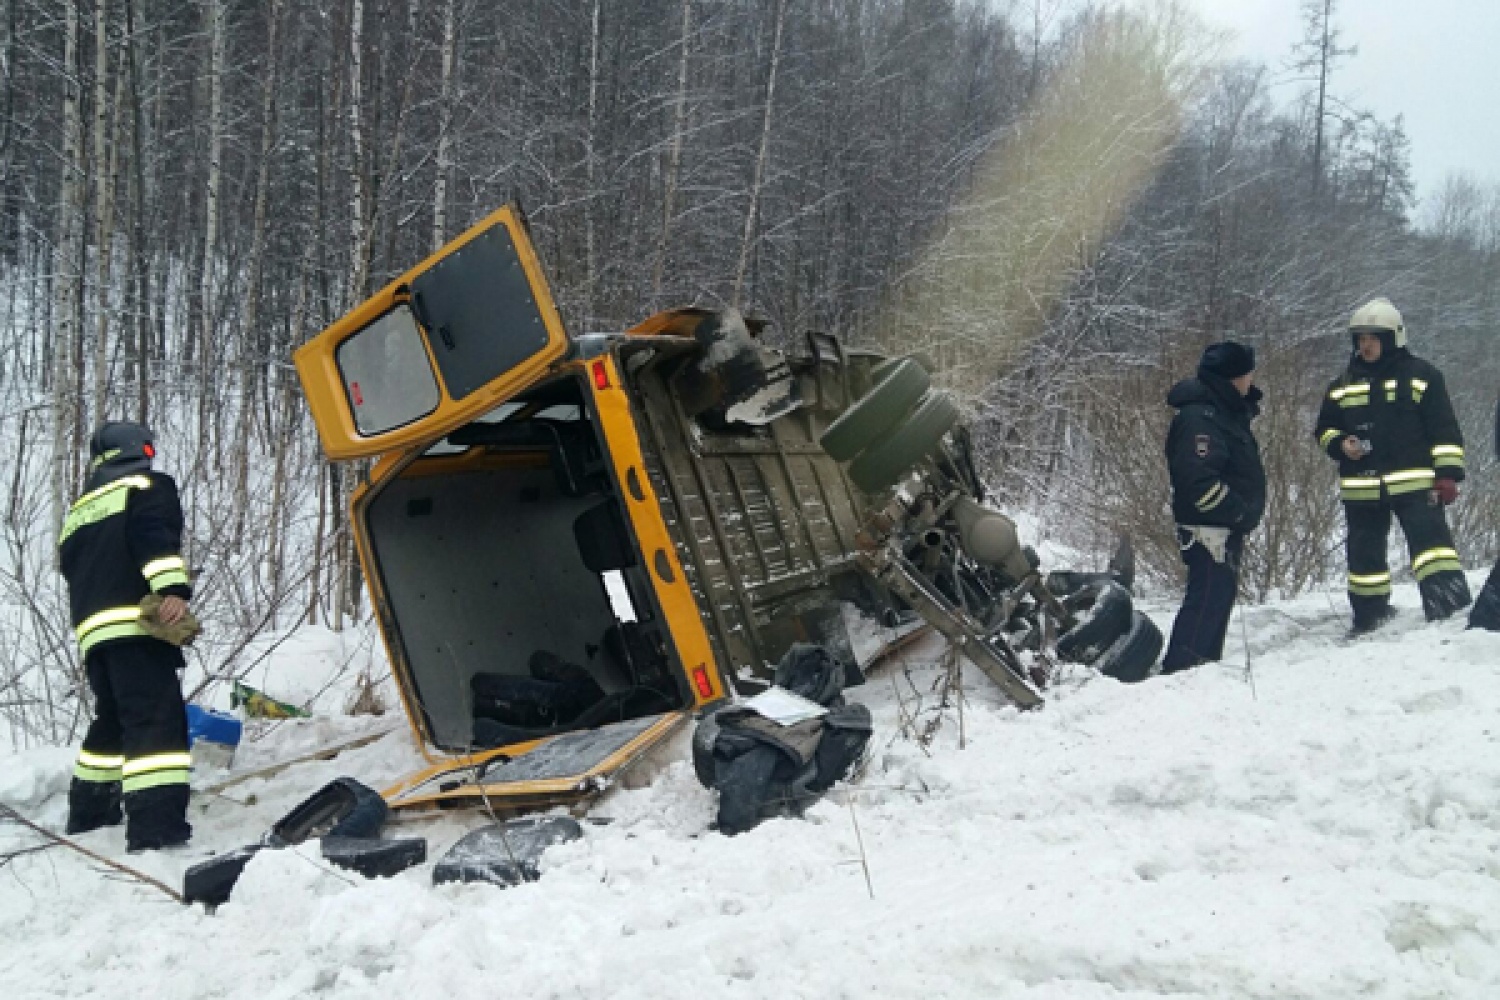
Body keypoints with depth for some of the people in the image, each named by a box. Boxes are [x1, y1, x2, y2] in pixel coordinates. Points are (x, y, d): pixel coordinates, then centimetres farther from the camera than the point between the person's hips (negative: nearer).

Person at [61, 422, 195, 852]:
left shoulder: (78, 509, 30)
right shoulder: (148, 485, 7)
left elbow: (70, 565, 28)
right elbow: (156, 533, -12)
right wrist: (173, 587, -25)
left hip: (91, 626, 8)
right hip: (136, 620, -8)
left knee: (113, 720, 24)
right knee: (157, 719, -17)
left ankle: (88, 813, 32)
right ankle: (157, 826, -30)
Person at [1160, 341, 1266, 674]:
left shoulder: (1224, 410, 15)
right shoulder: (1199, 416, -20)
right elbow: (1198, 478, -28)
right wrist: (1238, 510, -21)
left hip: (1226, 527, 11)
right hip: (1210, 528, -11)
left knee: (1218, 596, 17)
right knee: (1207, 600, -11)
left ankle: (1204, 666, 26)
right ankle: (1180, 670, -10)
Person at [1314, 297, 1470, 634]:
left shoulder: (1421, 375, 1)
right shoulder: (1343, 385, 13)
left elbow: (1444, 430, -1)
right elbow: (1324, 428, 20)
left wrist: (1448, 474, -9)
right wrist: (1340, 445, -2)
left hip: (1413, 482, -4)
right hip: (1361, 488, 4)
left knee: (1430, 542, -16)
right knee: (1364, 554, 10)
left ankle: (1453, 611, -18)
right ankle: (1370, 619, 22)